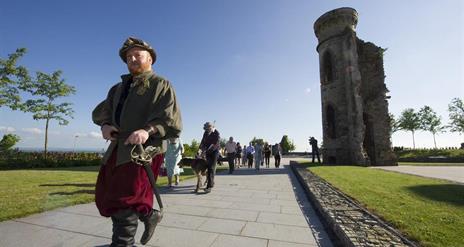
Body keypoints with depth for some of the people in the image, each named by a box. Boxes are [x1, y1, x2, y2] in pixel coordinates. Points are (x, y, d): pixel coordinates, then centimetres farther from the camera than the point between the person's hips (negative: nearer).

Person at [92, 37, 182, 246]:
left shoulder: (160, 84, 0)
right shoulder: (119, 87, 23)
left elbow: (171, 118, -13)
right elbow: (101, 110, 23)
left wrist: (148, 130, -30)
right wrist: (105, 124, 0)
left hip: (144, 148, -8)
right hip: (118, 147, 8)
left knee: (124, 198, -6)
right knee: (104, 196, 13)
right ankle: (149, 215, 31)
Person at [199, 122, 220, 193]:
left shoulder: (216, 133, -16)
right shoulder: (206, 133, 4)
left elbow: (214, 145, -22)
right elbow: (203, 142, 6)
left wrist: (205, 151, -24)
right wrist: (202, 150, -10)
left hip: (214, 152, -6)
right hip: (207, 152, 6)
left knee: (211, 168, -13)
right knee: (208, 167, 10)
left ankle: (209, 186, -15)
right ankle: (211, 183, 27)